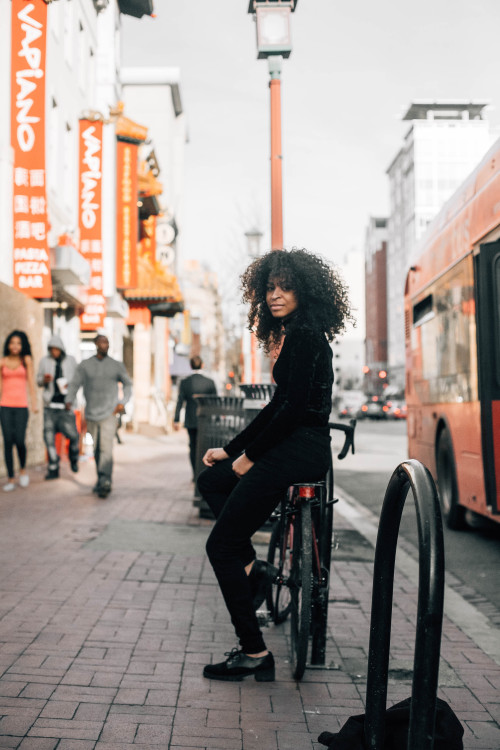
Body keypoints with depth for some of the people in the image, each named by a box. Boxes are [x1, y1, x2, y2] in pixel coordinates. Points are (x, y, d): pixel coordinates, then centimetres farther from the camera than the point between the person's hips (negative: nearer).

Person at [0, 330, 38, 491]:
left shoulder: (27, 360, 5)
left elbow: (31, 382, 3)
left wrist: (34, 403, -3)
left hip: (21, 406, -1)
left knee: (19, 440, -10)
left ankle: (23, 469, 18)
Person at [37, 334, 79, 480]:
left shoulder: (71, 360, 8)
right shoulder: (44, 361, 8)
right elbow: (38, 380, 14)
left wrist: (71, 385, -6)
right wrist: (44, 380, -9)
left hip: (66, 403, -1)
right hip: (50, 404, 1)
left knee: (73, 435, -10)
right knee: (49, 435, -1)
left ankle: (74, 459, 19)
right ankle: (53, 468, 9)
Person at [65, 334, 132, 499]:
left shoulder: (117, 366, 7)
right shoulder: (85, 365, 7)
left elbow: (128, 384, 17)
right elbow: (74, 384, 5)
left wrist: (122, 402, 3)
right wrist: (69, 400, -12)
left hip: (109, 413, -2)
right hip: (91, 414, 2)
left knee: (106, 449, -15)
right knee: (96, 450, 10)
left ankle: (104, 482, -22)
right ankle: (101, 480, 22)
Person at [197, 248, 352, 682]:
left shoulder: (306, 334, -12)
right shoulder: (295, 335, 18)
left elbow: (293, 407, -19)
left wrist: (250, 456, -10)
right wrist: (232, 450, 18)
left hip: (301, 449, -11)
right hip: (294, 447, 11)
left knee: (221, 545, -7)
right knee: (211, 480, 27)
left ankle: (254, 653, 0)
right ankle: (251, 566, 16)